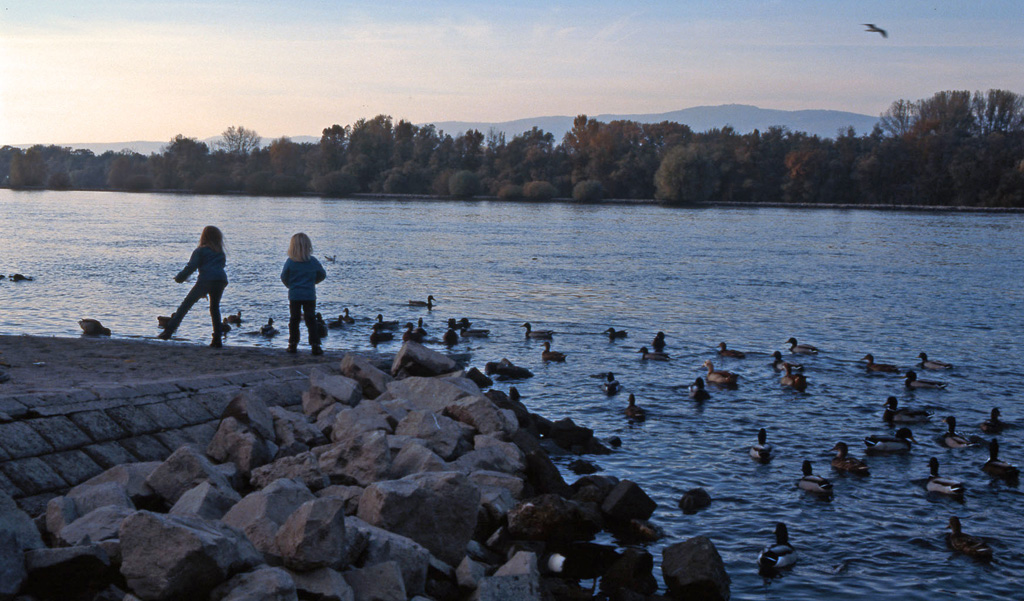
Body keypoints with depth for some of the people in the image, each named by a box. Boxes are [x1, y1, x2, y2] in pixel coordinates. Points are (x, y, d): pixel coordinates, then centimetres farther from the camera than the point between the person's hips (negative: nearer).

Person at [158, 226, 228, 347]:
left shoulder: (200, 250, 12)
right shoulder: (220, 252, 26)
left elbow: (191, 267, 1)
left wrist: (179, 278, 13)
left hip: (205, 280, -4)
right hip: (222, 280, 4)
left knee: (186, 304, 2)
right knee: (215, 308, 18)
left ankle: (169, 331, -6)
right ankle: (217, 339, 9)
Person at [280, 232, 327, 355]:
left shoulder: (290, 262, -7)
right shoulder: (313, 261, -4)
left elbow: (284, 277, -2)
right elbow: (322, 275, 7)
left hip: (294, 295, 0)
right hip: (310, 295, 0)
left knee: (294, 320, 11)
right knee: (311, 321, 2)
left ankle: (293, 345, 13)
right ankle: (315, 346, -4)